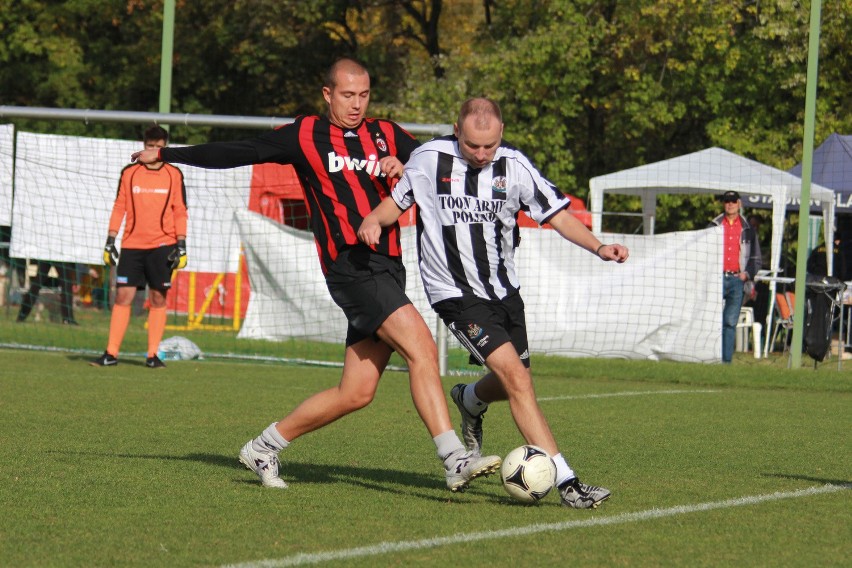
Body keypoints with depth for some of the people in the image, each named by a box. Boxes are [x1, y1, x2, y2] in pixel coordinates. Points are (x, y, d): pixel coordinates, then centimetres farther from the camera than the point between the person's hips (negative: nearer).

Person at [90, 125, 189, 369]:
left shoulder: (174, 175, 5)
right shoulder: (129, 173, 7)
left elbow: (180, 212, 5)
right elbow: (119, 208, 10)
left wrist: (181, 245, -2)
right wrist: (110, 241, 4)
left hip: (162, 245, -1)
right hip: (132, 245, 1)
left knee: (158, 298, -1)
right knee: (123, 296, -5)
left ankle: (153, 355, 3)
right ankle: (111, 353, -3)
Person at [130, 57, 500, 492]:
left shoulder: (387, 135, 17)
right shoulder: (305, 136, 6)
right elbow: (238, 153, 11)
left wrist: (405, 167, -8)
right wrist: (166, 155, 12)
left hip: (387, 268, 6)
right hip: (350, 265, -6)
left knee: (356, 393, 4)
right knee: (422, 350, -21)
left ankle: (264, 447, 21)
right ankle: (455, 460, -23)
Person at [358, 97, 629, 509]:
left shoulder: (514, 166, -4)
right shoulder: (430, 159, -8)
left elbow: (557, 214, -2)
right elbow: (398, 201, 6)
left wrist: (598, 247, -17)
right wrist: (373, 220, -15)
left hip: (504, 290, 5)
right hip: (456, 293, -5)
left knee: (512, 383, 14)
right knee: (515, 376, -18)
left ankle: (470, 400, 52)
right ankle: (566, 482, -21)